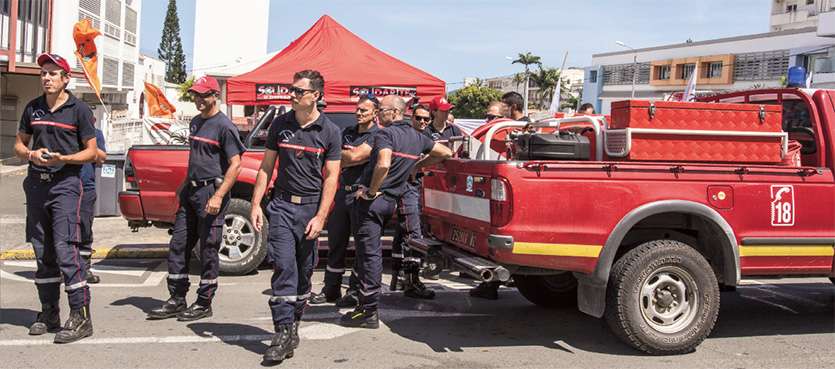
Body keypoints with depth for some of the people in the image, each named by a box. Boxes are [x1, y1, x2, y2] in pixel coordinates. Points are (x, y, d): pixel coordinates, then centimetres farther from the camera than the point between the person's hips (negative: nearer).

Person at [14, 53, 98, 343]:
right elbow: (19, 144, 18)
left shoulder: (79, 109, -2)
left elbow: (91, 152, -1)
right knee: (42, 251, 10)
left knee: (65, 248, -13)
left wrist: (62, 158, -18)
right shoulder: (33, 108, 12)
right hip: (36, 183, 6)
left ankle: (80, 317, -11)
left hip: (65, 183, -5)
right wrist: (31, 154, -5)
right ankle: (49, 314, 20)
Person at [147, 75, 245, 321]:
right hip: (191, 191, 9)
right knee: (178, 247, 9)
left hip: (211, 192, -8)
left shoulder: (224, 126, -9)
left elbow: (235, 164, -15)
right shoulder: (195, 122, 17)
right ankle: (177, 301, 18)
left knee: (208, 250, -1)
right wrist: (186, 184, 20)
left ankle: (204, 304, 9)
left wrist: (218, 197, -22)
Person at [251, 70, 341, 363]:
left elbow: (331, 177, -3)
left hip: (312, 207, 0)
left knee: (304, 271, 8)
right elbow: (266, 167, 10)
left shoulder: (330, 131, -1)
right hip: (282, 205, 1)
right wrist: (256, 204, 3)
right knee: (284, 267, -10)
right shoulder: (280, 125, 6)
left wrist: (320, 217, -10)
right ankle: (284, 333, -11)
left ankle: (293, 326, 23)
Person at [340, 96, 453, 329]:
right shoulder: (417, 138, 12)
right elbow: (445, 153, 22)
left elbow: (383, 164, -30)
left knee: (369, 254, -5)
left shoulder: (386, 133, -13)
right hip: (391, 201, 8)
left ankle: (369, 313, -2)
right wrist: (417, 165, 22)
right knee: (373, 253, 19)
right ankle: (367, 305, 27)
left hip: (372, 200, -8)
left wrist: (371, 191, -17)